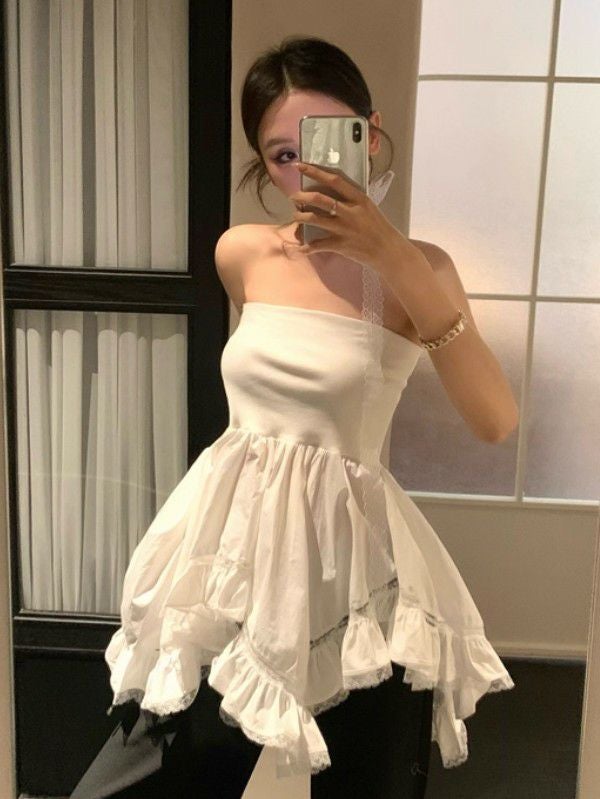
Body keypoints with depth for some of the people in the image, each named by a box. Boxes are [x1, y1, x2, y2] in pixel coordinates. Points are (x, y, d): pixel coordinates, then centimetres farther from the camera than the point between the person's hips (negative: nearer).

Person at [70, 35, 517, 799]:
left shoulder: (412, 266, -7)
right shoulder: (241, 255, 1)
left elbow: (496, 419, -21)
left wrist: (392, 255, -25)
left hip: (349, 563, -2)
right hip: (235, 549, 3)